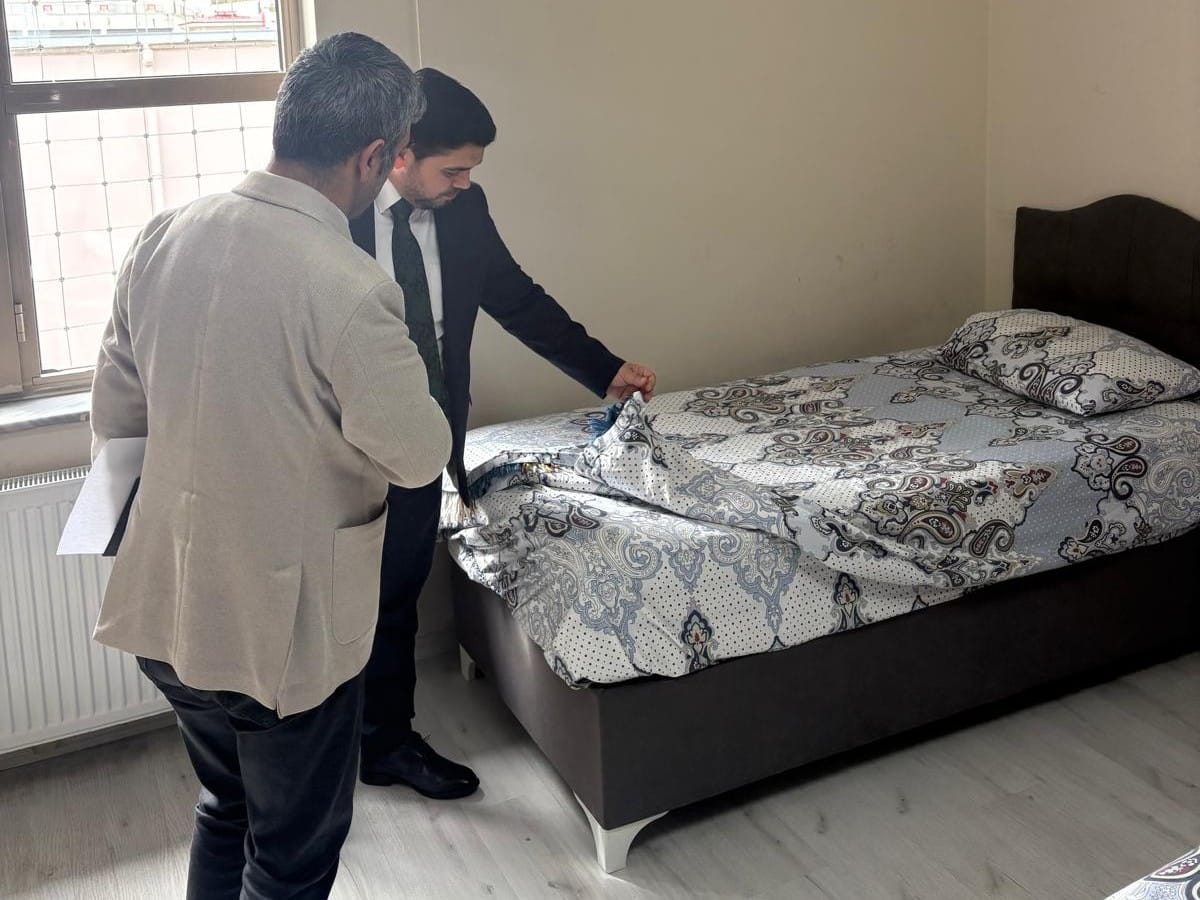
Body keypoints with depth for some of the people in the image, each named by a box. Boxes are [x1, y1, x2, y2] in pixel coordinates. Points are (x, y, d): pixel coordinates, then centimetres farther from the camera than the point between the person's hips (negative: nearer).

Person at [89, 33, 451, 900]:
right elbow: (419, 454, -15)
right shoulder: (349, 288, -26)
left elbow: (115, 412, 6)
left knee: (227, 804, 29)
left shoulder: (166, 235, -4)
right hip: (285, 627, -7)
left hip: (165, 606, 7)